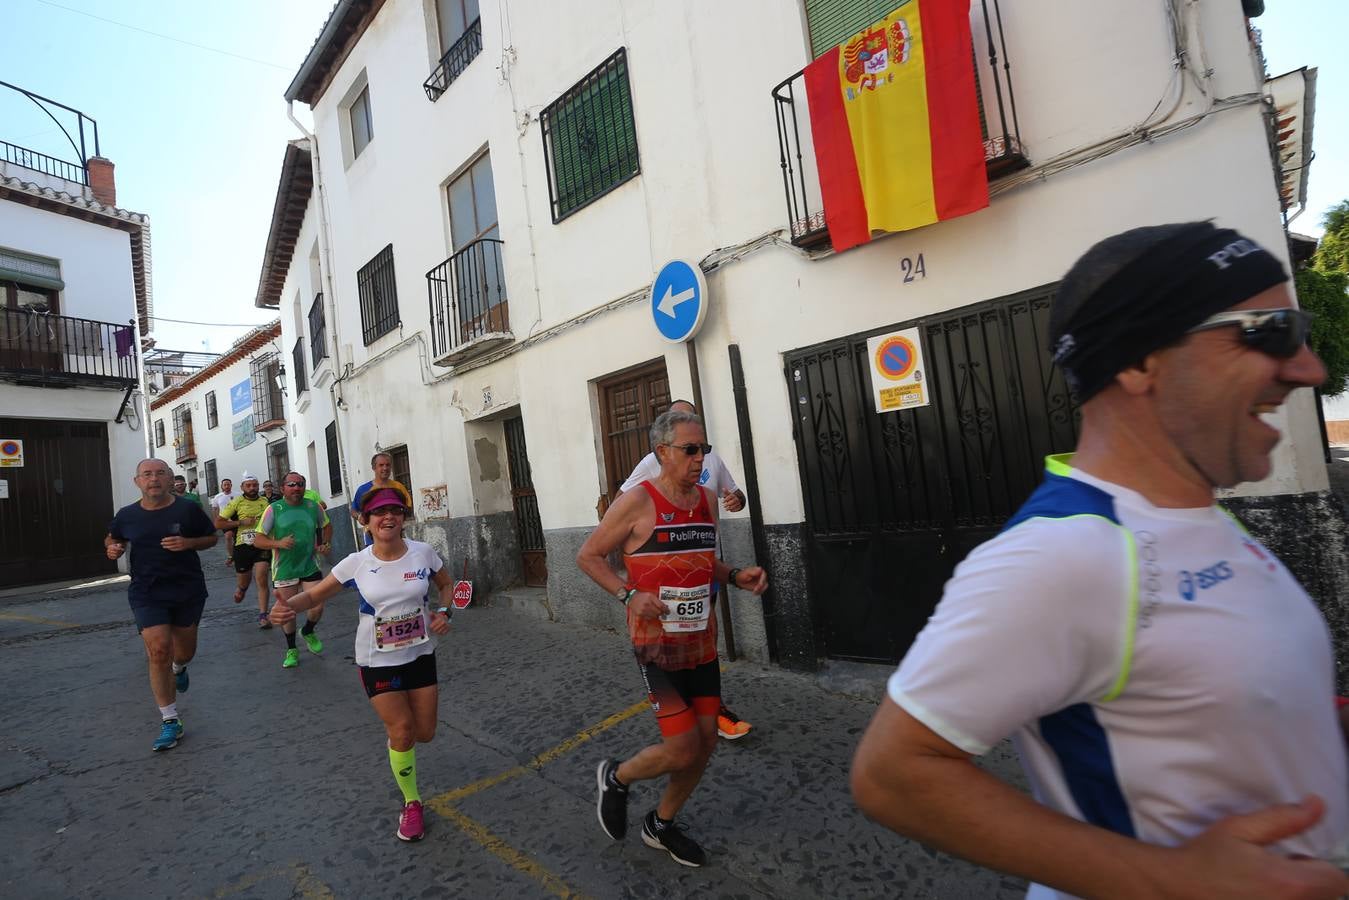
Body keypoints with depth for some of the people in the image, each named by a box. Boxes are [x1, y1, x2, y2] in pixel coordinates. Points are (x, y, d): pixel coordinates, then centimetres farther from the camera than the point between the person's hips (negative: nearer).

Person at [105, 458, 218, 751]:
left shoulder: (188, 509, -7)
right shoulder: (127, 515, 0)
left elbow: (212, 538, 3)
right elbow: (111, 537, 20)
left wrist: (188, 543, -16)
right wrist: (112, 548, -3)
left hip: (188, 589, 0)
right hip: (147, 593, 0)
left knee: (185, 649, 15)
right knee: (158, 651, -11)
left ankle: (179, 668, 56)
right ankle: (170, 722, -1)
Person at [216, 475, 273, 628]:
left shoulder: (265, 501, 6)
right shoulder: (236, 502, -3)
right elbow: (218, 523, -5)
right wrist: (241, 522, -14)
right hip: (243, 546, 0)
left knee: (261, 580, -11)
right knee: (244, 582, 14)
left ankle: (263, 616, -6)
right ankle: (242, 588, 52)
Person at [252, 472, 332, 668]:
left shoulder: (313, 507, 1)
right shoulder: (274, 509, -7)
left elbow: (327, 526, 20)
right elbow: (257, 540, -7)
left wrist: (326, 543, 4)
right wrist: (279, 543, -24)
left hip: (310, 566, 2)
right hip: (284, 570, -2)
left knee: (317, 608, -2)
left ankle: (308, 632, 32)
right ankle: (291, 650, 28)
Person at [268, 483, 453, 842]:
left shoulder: (423, 553, -11)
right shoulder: (356, 563, -13)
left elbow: (446, 585, 6)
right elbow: (315, 594, -7)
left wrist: (443, 612, -12)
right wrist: (290, 605, -29)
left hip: (420, 653, 2)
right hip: (377, 661, -2)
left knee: (424, 733, 7)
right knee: (402, 729, -3)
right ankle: (411, 804, 21)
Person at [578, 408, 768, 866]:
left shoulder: (708, 500, 4)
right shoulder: (637, 502, -15)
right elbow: (587, 556, -6)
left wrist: (736, 576, -1)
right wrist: (628, 594, -19)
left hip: (702, 643, 7)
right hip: (657, 644, -6)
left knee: (705, 743, 12)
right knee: (682, 749, -7)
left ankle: (661, 825, 38)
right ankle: (616, 777, 26)